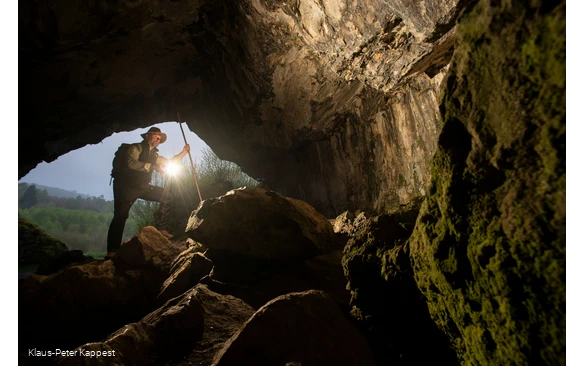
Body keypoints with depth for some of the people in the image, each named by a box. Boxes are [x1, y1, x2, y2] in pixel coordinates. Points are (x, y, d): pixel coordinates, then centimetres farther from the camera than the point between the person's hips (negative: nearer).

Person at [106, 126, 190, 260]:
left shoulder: (154, 155, 14)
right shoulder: (135, 148, -8)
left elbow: (170, 162, 19)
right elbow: (131, 163, -26)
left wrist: (184, 152, 10)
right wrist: (153, 166, -26)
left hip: (142, 187, 7)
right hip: (125, 186, -7)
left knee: (166, 196, 1)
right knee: (120, 216, -16)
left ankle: (160, 228, 3)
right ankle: (111, 252, -17)